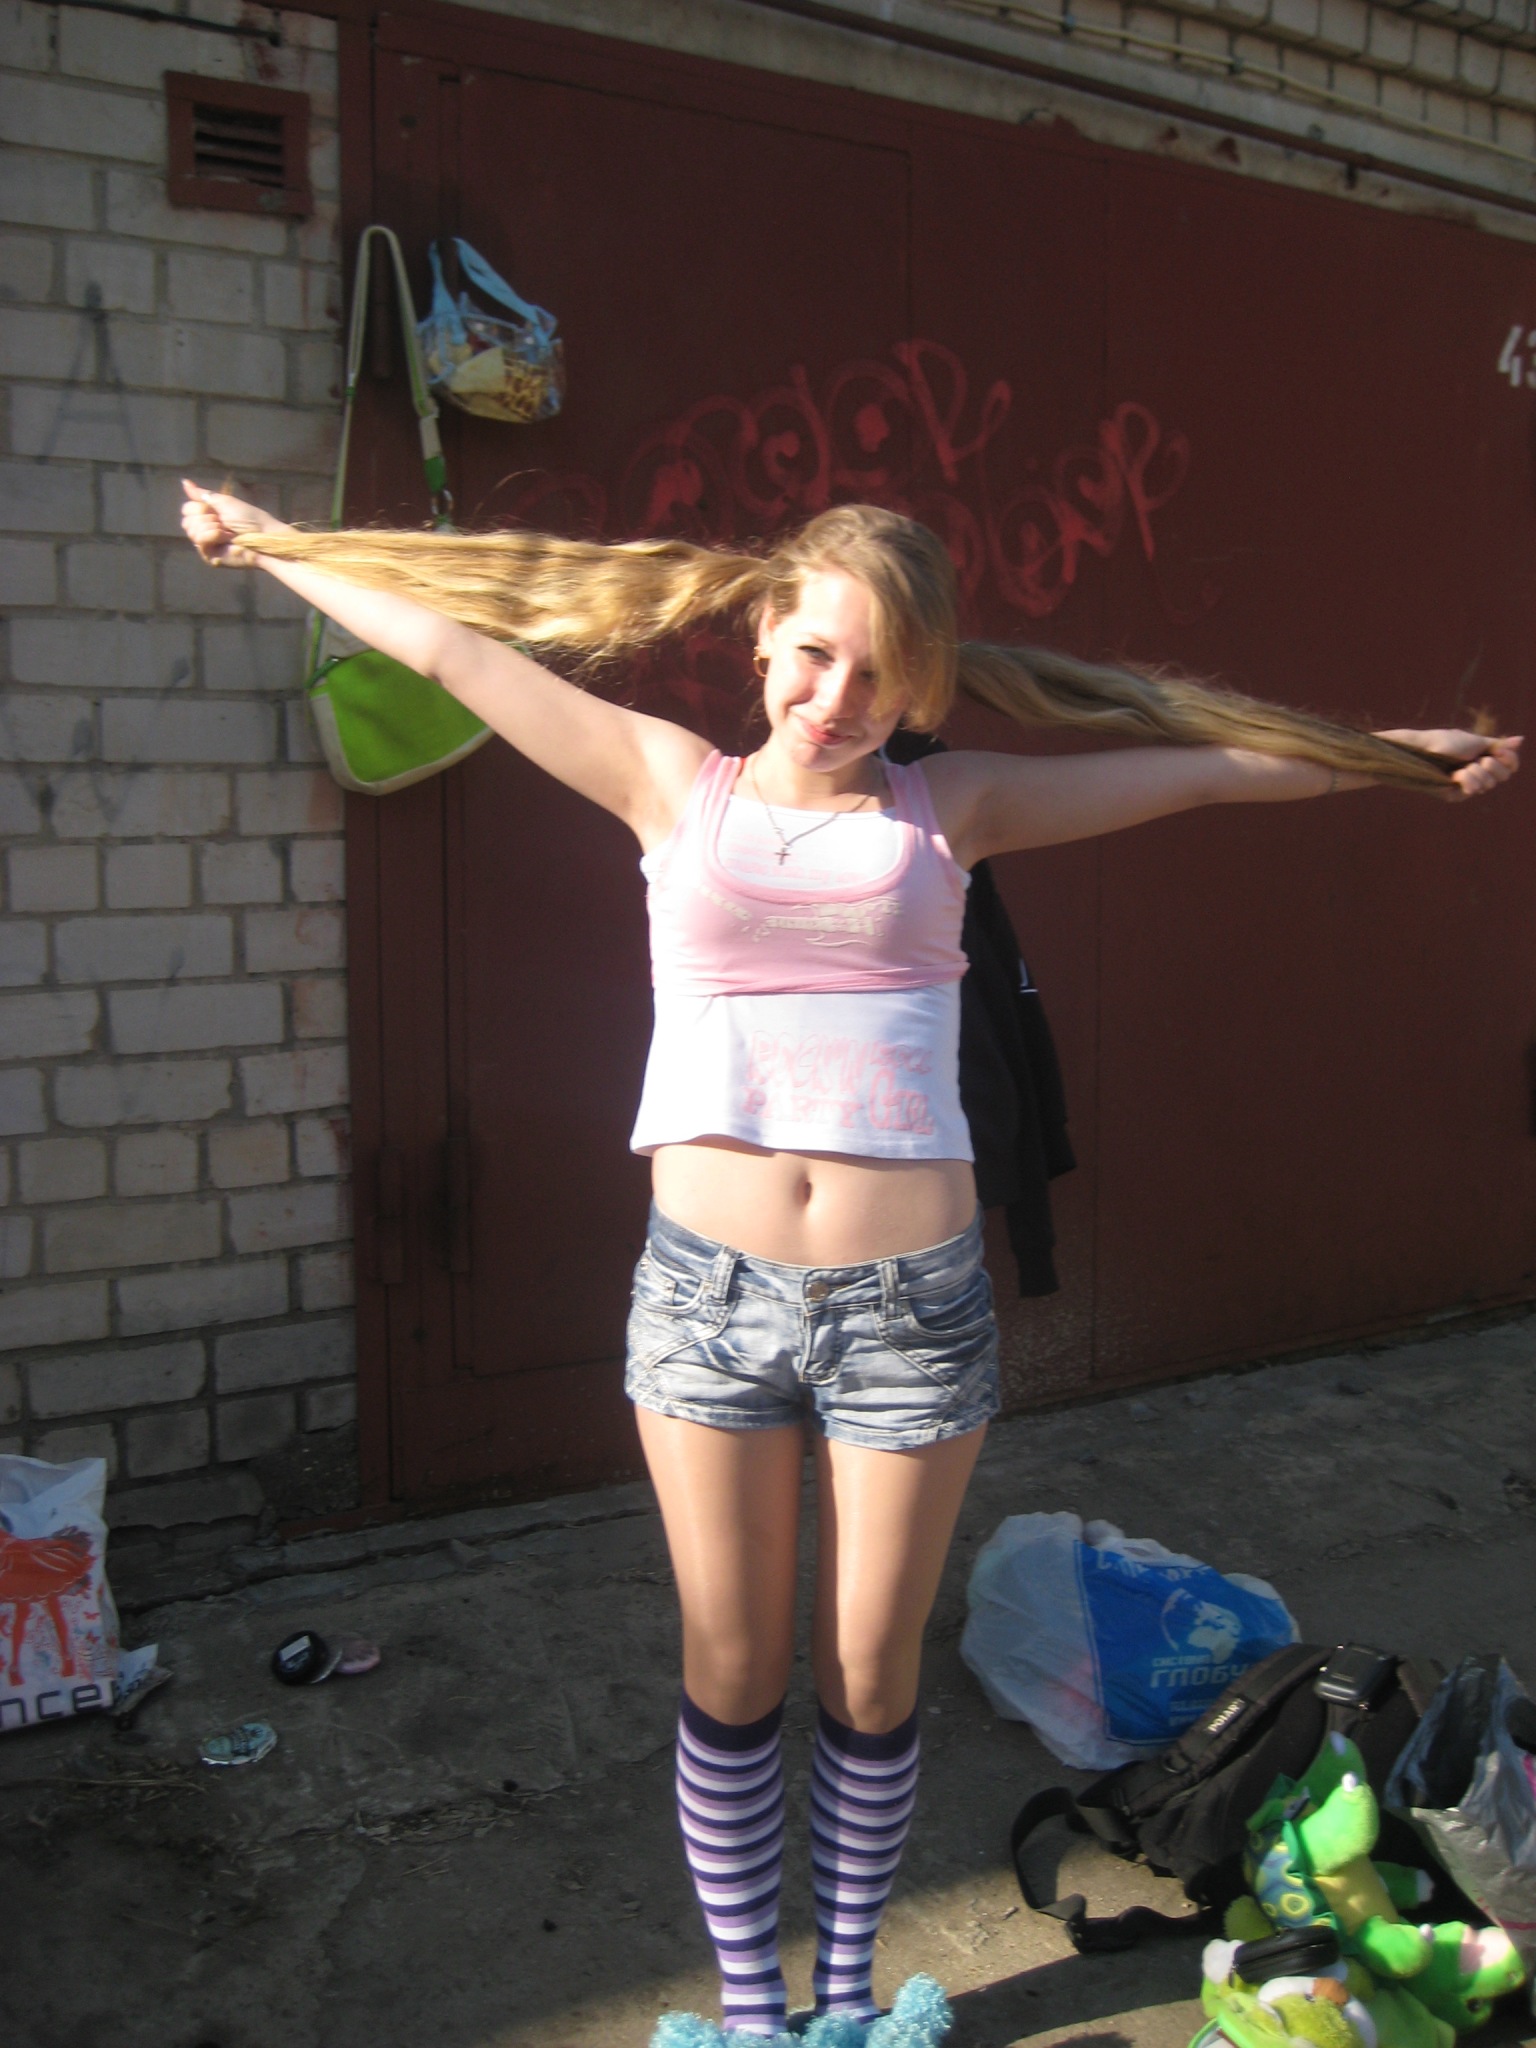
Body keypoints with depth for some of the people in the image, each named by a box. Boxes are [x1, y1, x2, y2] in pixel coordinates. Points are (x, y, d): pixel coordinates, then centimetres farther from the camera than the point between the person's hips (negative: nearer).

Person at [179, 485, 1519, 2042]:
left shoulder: (948, 809, 4)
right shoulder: (673, 786, 3)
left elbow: (1204, 765, 9)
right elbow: (448, 645, 8)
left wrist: (1395, 755, 10)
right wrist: (266, 545, 15)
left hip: (911, 1301, 0)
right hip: (707, 1289, 0)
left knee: (870, 1678, 14)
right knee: (732, 1672, 13)